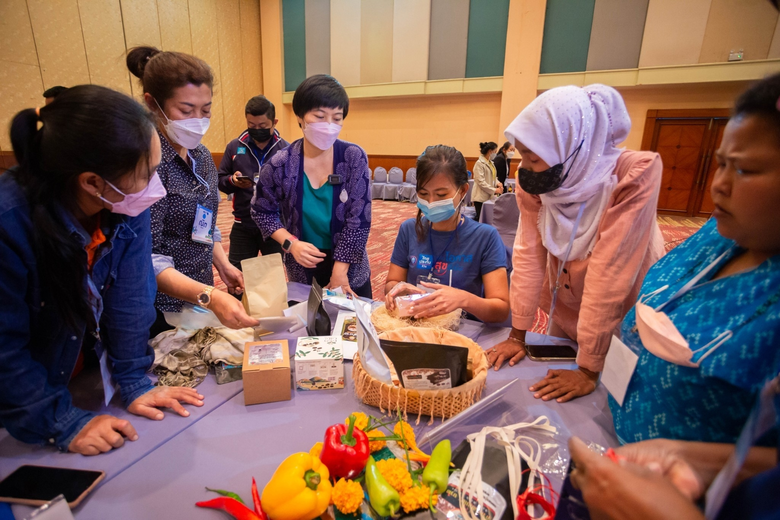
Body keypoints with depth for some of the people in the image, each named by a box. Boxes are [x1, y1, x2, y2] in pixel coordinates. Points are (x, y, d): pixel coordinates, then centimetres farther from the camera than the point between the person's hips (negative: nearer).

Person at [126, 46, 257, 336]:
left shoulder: (202, 156, 3)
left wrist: (223, 265, 2)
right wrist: (209, 297, -37)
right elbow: (145, 258, -25)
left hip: (200, 298, 7)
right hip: (160, 311, -7)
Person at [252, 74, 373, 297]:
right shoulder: (280, 165, -12)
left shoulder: (354, 158, -12)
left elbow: (358, 219, -14)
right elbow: (262, 212, 1)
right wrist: (290, 243, -16)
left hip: (351, 271, 0)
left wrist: (339, 273, -16)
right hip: (303, 273, 0)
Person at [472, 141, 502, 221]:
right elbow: (481, 182, -19)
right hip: (481, 197, -8)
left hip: (489, 196, 8)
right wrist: (494, 190, -19)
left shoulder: (491, 163, 14)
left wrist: (498, 183, 0)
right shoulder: (479, 163, -13)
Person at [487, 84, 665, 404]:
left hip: (622, 321, -3)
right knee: (552, 404, 21)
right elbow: (529, 254, -16)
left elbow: (608, 273, -31)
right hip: (564, 315, 4)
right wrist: (517, 335, -14)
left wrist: (589, 371, -27)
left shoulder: (634, 175, -30)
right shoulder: (533, 181, -17)